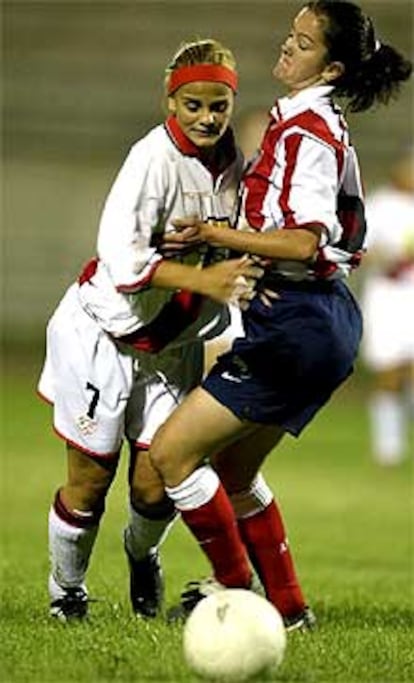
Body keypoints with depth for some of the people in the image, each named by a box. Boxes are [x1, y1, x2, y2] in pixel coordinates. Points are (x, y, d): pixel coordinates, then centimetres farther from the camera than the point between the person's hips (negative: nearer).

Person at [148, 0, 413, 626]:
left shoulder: (306, 129, -15)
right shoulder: (319, 125, 15)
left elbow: (305, 243, -23)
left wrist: (215, 234, -21)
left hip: (297, 326, -10)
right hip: (318, 320, 10)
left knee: (171, 452, -7)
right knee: (232, 469, 19)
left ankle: (235, 587, 4)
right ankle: (284, 606, 23)